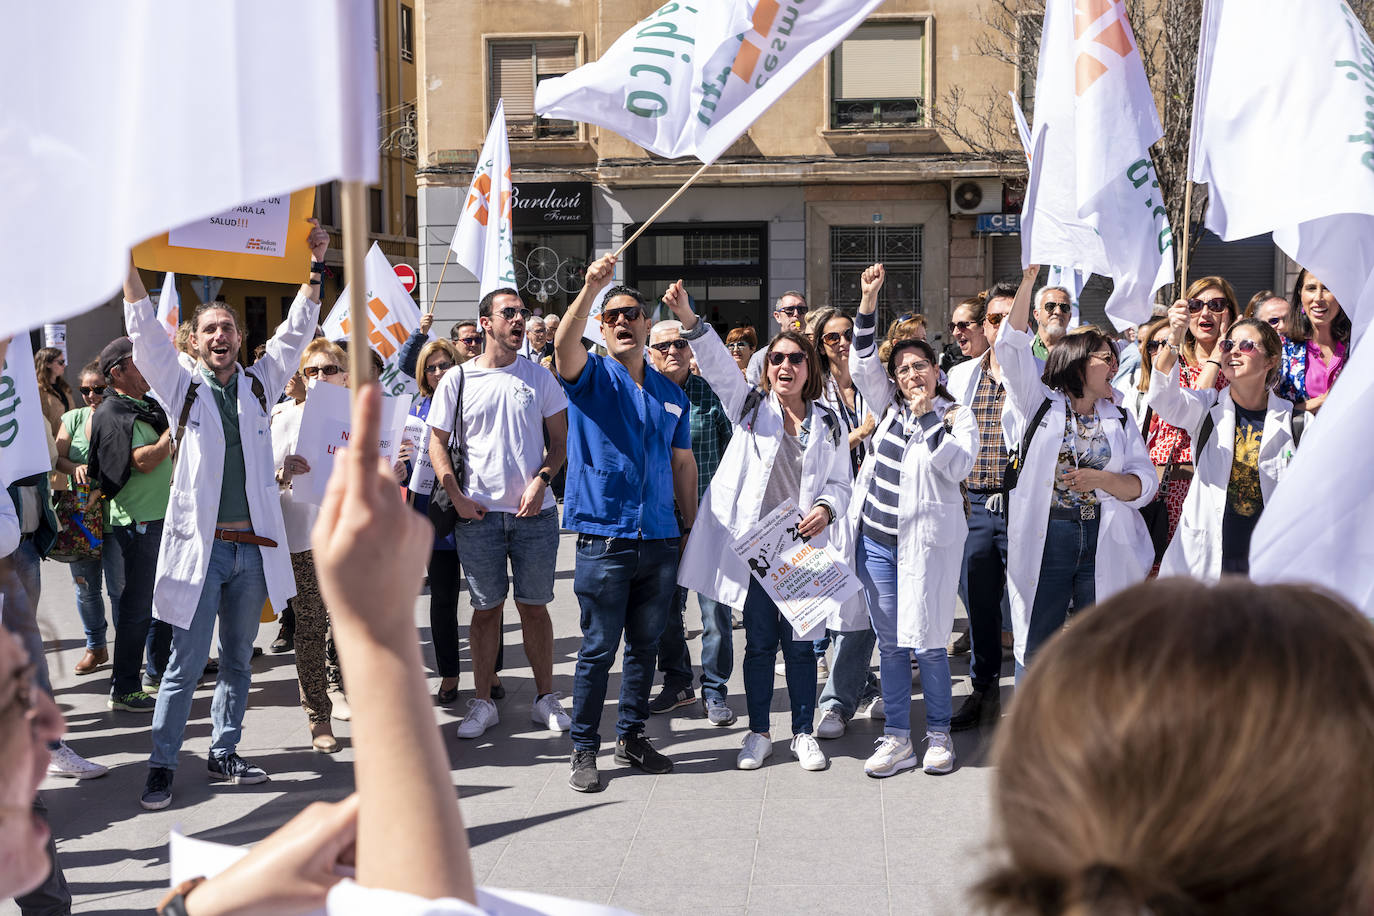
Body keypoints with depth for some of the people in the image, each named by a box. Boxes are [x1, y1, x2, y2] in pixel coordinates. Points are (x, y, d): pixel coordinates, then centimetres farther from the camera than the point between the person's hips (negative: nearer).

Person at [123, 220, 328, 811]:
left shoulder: (260, 384, 11)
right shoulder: (182, 388, 3)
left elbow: (297, 331, 9)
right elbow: (144, 331, -4)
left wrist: (316, 266, 4)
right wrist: (128, 262, -10)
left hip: (253, 545, 3)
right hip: (201, 543, -3)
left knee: (238, 660, 12)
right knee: (186, 663, -2)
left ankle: (224, 754, 23)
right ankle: (162, 766, 7)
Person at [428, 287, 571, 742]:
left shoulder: (539, 377, 6)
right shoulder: (456, 380, 3)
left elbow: (560, 440, 8)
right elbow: (437, 443, 6)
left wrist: (540, 480, -8)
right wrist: (457, 496, -5)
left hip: (534, 512, 1)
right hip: (478, 515, 0)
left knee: (534, 605, 6)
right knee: (486, 608, 5)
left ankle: (545, 696, 18)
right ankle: (482, 702, 15)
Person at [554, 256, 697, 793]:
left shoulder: (670, 394, 14)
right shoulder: (590, 376, 1)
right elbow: (564, 342, -22)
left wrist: (690, 527, 14)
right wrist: (591, 288, -37)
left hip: (659, 540, 5)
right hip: (604, 537, -4)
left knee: (645, 644, 13)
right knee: (599, 647, 0)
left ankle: (632, 737, 27)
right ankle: (583, 749, 11)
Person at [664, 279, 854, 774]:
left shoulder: (829, 423, 9)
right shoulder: (751, 407, 6)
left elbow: (841, 481, 11)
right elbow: (718, 363, -9)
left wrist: (826, 507, -11)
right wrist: (688, 319, -24)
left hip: (805, 545, 1)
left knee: (801, 643, 6)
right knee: (759, 641, 6)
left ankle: (804, 732, 20)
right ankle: (759, 731, 20)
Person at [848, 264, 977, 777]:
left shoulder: (956, 416, 0)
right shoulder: (891, 407, 12)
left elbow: (958, 466, -15)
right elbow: (864, 364, 5)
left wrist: (928, 416, -15)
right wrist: (868, 301, -3)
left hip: (926, 541, -4)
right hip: (877, 539, 5)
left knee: (927, 643, 0)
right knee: (890, 643, 8)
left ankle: (939, 735, 15)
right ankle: (897, 739, 16)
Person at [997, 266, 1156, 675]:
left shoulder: (1118, 419, 13)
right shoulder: (1040, 403, 6)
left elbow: (1145, 484, 6)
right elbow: (1012, 346, -6)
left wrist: (1102, 480, -14)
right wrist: (1029, 280, -13)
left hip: (1105, 546, 2)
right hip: (1044, 541, -2)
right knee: (1034, 649, 3)